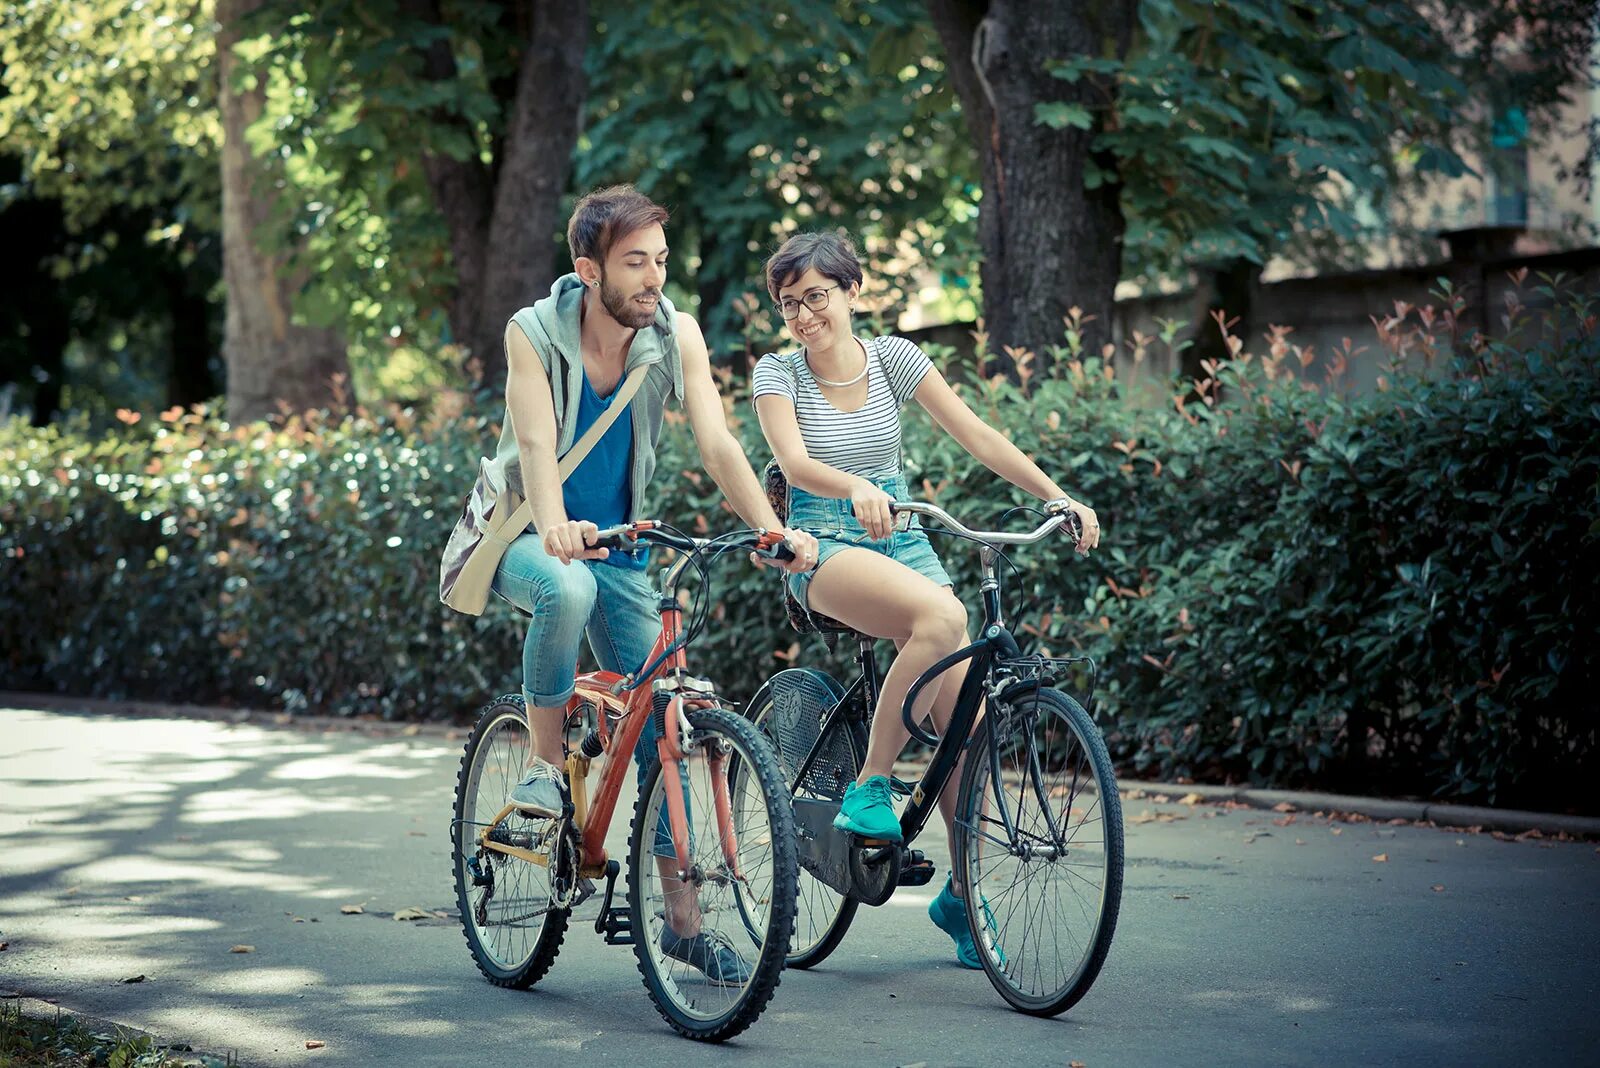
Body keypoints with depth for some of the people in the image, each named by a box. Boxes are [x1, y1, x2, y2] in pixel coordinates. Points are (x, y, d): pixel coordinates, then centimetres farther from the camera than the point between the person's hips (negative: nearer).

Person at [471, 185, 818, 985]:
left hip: (618, 545, 4)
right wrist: (555, 528, -53)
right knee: (568, 588, -40)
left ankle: (683, 918, 8)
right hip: (530, 537, -3)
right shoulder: (535, 333, -19)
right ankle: (544, 761, -17)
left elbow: (717, 445, -20)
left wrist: (774, 529, -36)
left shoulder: (676, 335, -12)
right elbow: (538, 444, -33)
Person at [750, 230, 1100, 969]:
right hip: (823, 548, -4)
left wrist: (1058, 497, -12)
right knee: (943, 617, -35)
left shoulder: (891, 357, 4)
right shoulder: (777, 373, -3)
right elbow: (795, 462, -20)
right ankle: (869, 787, -22)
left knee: (964, 715, -10)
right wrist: (857, 487, -41)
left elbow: (977, 437, -1)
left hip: (901, 540, 4)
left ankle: (961, 894, 6)